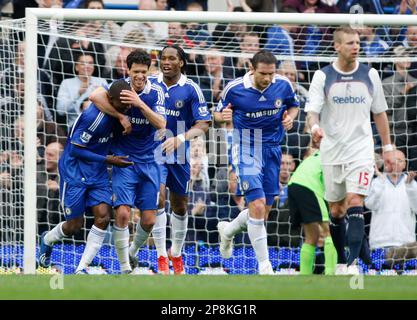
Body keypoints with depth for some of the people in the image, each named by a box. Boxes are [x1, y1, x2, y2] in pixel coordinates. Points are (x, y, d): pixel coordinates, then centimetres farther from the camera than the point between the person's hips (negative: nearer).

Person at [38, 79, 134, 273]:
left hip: (98, 173, 7)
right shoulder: (93, 116, -26)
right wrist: (108, 160, -19)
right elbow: (75, 149, -21)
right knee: (75, 225, 1)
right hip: (74, 172, -7)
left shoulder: (111, 112, -2)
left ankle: (82, 269, -5)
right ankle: (47, 240, 36)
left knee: (103, 216, -11)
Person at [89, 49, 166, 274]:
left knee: (149, 219, 1)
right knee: (122, 213, -16)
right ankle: (125, 267, -7)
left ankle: (133, 253, 30)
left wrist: (140, 104, -28)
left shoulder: (156, 92, -4)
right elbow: (95, 96, -25)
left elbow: (161, 124, -16)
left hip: (149, 160, 2)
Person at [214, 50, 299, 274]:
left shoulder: (283, 85, -6)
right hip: (247, 152, -4)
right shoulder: (234, 88, -13)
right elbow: (218, 113, 1)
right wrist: (223, 116, -23)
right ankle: (264, 265, -11)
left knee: (263, 212, 12)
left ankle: (227, 230, 43)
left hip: (272, 152, 4)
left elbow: (293, 106, 14)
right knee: (258, 205, -19)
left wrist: (290, 117, -9)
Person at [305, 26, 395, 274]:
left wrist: (388, 147, 12)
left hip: (361, 149, -1)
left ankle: (353, 262, -21)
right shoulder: (322, 76, -1)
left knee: (355, 204, -16)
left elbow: (379, 112, 13)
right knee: (336, 211, 7)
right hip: (332, 151, 1)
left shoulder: (369, 75, 4)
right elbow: (312, 110, -9)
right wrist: (315, 128, -31)